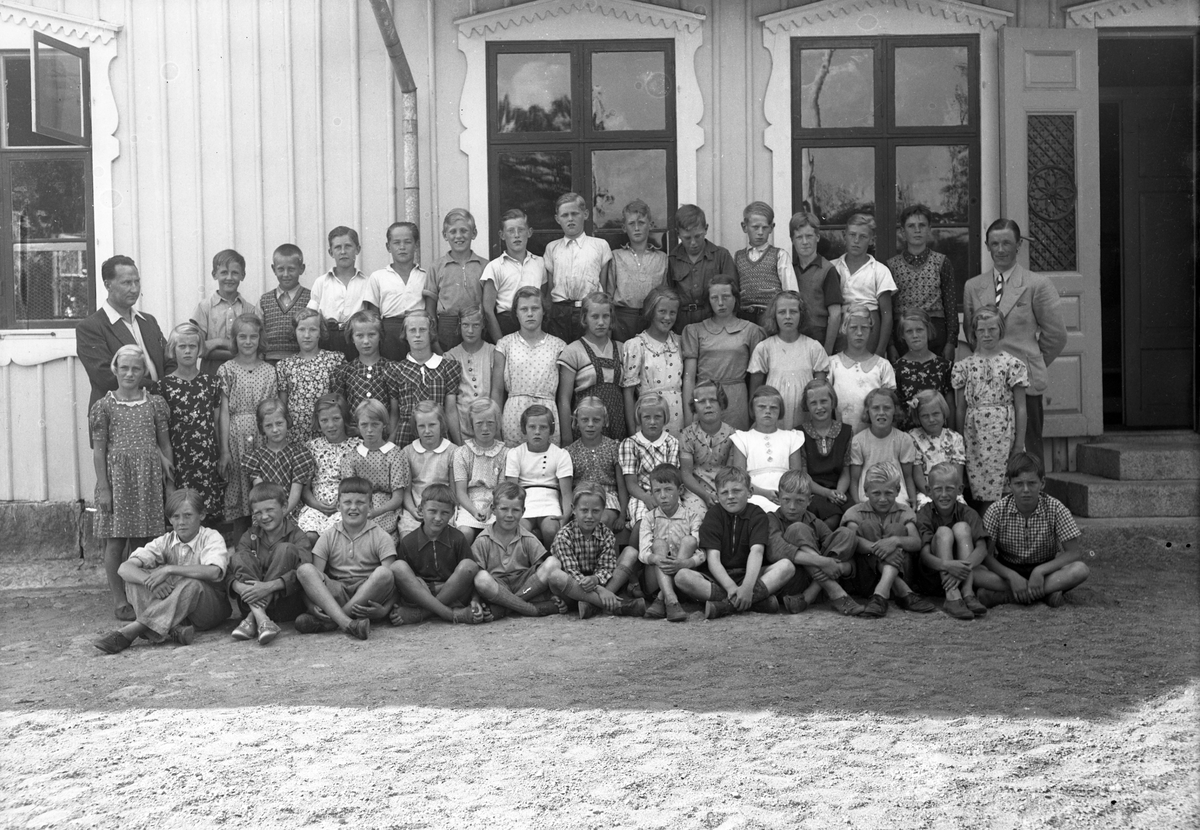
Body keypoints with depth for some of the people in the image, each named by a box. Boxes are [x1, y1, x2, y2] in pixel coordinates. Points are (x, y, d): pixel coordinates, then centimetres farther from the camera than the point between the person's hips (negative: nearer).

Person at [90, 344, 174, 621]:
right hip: (117, 476, -2)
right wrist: (103, 487, -6)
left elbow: (165, 444, 10)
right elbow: (98, 450, 0)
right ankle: (121, 601, 8)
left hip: (149, 478, 2)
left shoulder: (155, 404, 7)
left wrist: (170, 481, 6)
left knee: (143, 541, 5)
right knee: (115, 542, 0)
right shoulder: (103, 407, 1)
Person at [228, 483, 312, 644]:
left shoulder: (298, 536, -2)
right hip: (252, 604, 3)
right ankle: (261, 619, -37)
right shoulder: (249, 537, 10)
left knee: (286, 549, -20)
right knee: (241, 557, -14)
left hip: (288, 608, -3)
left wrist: (270, 586, -34)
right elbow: (231, 572, -3)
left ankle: (252, 620, -30)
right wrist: (239, 586, -27)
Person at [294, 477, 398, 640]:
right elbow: (312, 577, 0)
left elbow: (392, 580, -7)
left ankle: (327, 622, -30)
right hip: (335, 594, 2)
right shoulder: (329, 537, 10)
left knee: (383, 573, -32)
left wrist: (385, 609, -27)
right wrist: (312, 605, -21)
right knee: (304, 569, -22)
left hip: (368, 594, -2)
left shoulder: (381, 537, 3)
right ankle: (346, 623, -42)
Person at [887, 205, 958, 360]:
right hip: (901, 336, 0)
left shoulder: (942, 262, 6)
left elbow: (951, 306, 4)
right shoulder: (892, 265, 7)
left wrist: (951, 343, -2)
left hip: (935, 334, 0)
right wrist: (890, 346, 1)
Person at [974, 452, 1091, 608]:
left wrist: (1040, 570, -27)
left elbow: (1075, 553, -15)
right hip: (1007, 570, 0)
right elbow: (986, 555, -13)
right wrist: (1011, 576, -30)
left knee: (1080, 570, -30)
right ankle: (1046, 592, -26)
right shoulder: (997, 511, -12)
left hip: (1045, 570, 0)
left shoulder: (1056, 509, -13)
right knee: (975, 573, -32)